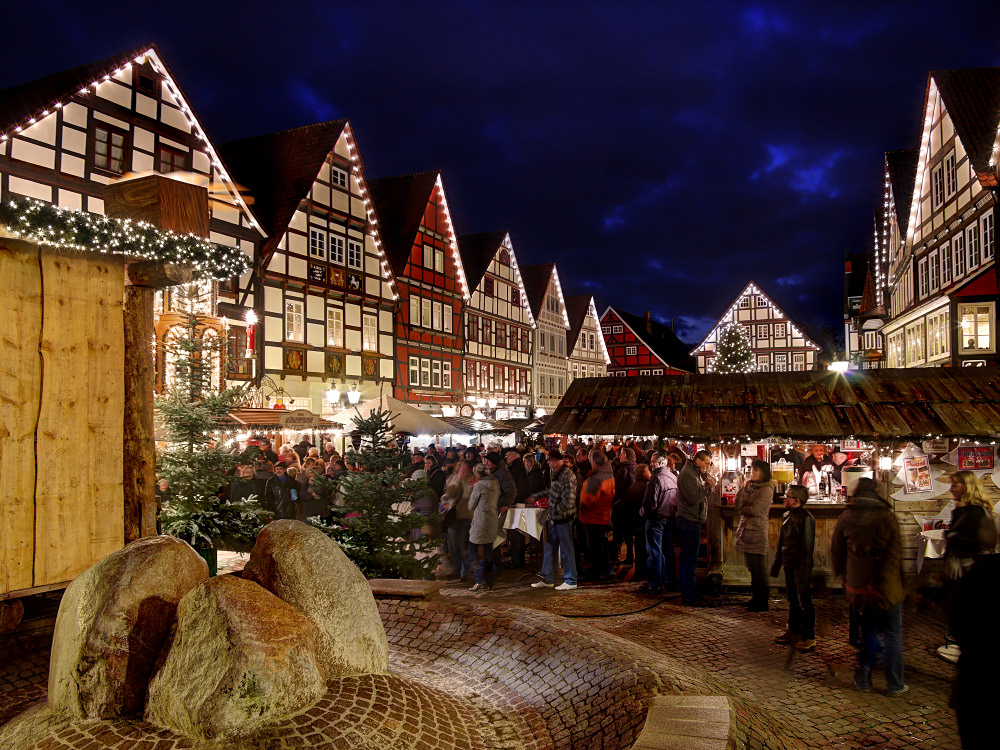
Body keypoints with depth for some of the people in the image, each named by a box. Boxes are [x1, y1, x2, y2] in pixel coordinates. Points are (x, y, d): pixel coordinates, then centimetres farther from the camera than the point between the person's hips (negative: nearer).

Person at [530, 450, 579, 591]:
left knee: (566, 550, 2)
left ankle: (570, 581, 13)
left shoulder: (567, 476, -20)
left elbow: (568, 501, -25)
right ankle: (547, 579, 24)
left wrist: (555, 510, -15)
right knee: (549, 548, 14)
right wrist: (537, 496, 30)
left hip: (564, 518, -10)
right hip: (555, 518, 10)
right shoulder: (557, 474, 11)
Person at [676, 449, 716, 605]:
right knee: (689, 561, -6)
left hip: (694, 521, 10)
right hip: (689, 522, -10)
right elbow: (694, 498, -22)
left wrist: (707, 476, 6)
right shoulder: (686, 474, -14)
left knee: (688, 561, 14)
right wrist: (708, 486, -14)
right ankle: (690, 597, -3)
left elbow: (701, 496, 16)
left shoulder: (696, 474, 18)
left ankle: (686, 594, 20)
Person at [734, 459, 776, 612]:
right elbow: (738, 507, 5)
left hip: (757, 533, -8)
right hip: (746, 531, 8)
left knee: (759, 569, -3)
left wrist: (742, 509, 2)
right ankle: (756, 598, 22)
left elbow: (755, 510, -16)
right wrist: (742, 489, -4)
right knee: (752, 568, 13)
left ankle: (763, 602, 5)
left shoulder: (766, 490, -8)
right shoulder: (750, 487, 15)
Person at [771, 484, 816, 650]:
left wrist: (805, 570, -18)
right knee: (792, 600, 17)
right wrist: (776, 564, 18)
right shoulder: (787, 516, 9)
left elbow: (807, 546, -16)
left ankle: (809, 637, 8)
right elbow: (781, 542, 17)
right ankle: (793, 630, 28)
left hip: (800, 567, -8)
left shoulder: (806, 518, -15)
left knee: (804, 601, 0)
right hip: (789, 565, 8)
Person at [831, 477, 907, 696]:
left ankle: (863, 680, 20)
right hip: (886, 588, -2)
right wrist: (896, 583, 3)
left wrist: (844, 579, 16)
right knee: (893, 635, 10)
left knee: (866, 633, 15)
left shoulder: (845, 518, -2)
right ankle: (895, 685, 15)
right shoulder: (887, 517, -9)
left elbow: (836, 553, 5)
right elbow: (896, 552, -7)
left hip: (858, 588, 2)